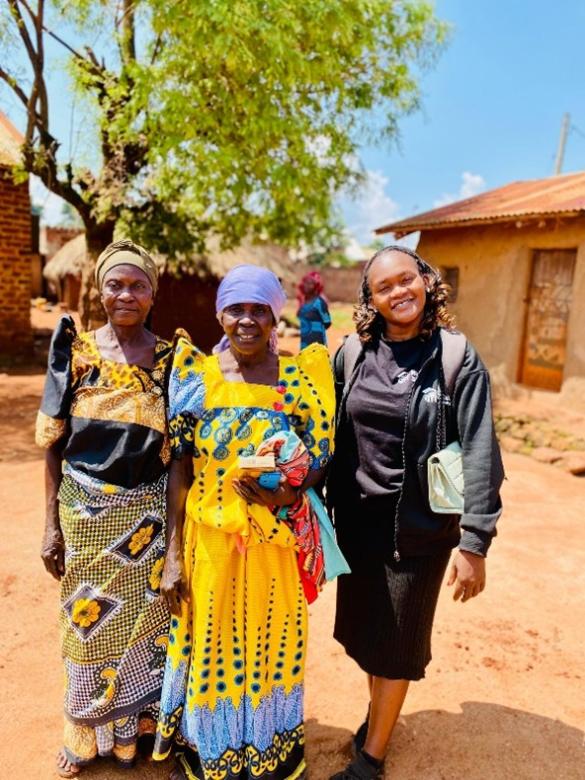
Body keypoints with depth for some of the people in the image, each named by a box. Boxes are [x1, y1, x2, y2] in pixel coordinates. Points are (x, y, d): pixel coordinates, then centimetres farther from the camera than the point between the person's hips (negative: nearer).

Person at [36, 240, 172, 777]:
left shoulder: (170, 359, -4)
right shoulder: (76, 352, -4)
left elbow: (180, 450, -1)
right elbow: (55, 446, -1)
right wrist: (51, 525, -2)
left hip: (148, 514, 0)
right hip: (85, 514, 0)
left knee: (144, 620, 14)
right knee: (89, 622, 16)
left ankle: (135, 726, 41)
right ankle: (89, 733, 42)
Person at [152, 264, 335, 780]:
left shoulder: (299, 377, -5)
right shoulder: (197, 377, -4)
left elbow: (320, 458, 0)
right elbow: (180, 467, -2)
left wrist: (288, 492, -22)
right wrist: (173, 555, -3)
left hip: (275, 541, 0)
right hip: (208, 539, 0)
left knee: (271, 645, 16)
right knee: (210, 647, 15)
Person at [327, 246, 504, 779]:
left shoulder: (456, 357, -11)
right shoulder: (353, 353, -2)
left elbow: (479, 452, -13)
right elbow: (330, 433, 3)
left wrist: (474, 541, -16)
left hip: (420, 526, -3)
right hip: (357, 520, 4)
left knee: (397, 642, 12)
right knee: (362, 630, 19)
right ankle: (379, 712, 46)